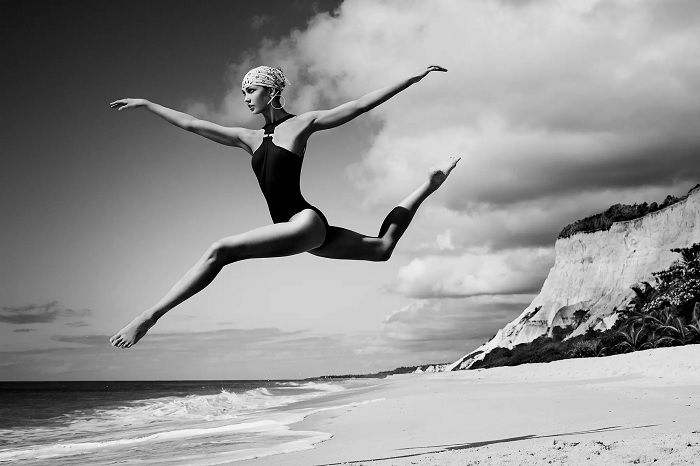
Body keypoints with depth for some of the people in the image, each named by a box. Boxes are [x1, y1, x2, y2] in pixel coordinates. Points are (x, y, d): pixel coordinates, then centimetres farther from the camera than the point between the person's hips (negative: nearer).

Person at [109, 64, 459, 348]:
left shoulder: (302, 123, 2)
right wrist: (145, 104, 25)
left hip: (306, 223, -9)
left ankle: (150, 316, -24)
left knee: (219, 251, -24)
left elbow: (359, 105, 2)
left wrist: (413, 78, 1)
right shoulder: (249, 139, 19)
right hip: (301, 230, 9)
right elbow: (191, 124, 24)